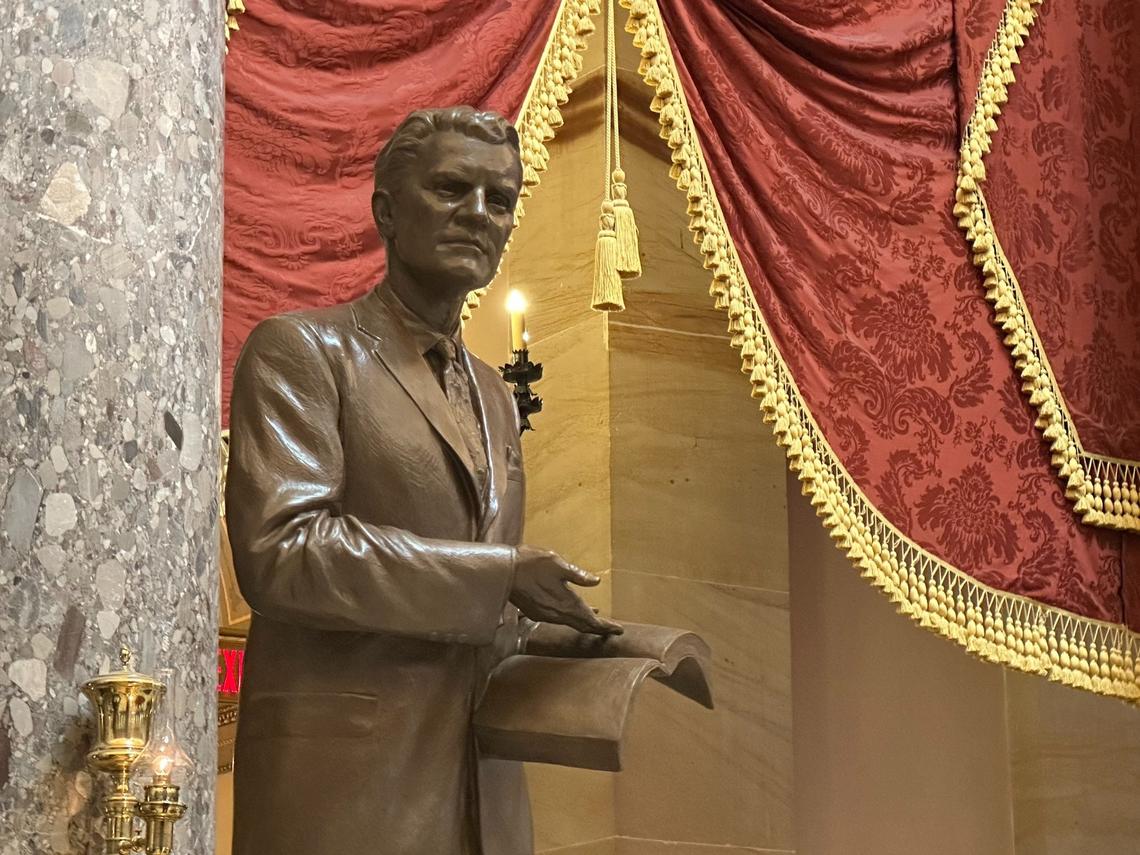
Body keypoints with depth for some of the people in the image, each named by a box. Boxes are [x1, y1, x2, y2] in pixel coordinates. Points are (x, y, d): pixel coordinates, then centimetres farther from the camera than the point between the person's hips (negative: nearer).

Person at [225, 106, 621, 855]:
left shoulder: (496, 398, 19)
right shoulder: (302, 350, -3)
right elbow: (278, 549, -17)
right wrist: (501, 576, -17)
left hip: (482, 788, 7)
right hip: (343, 780, -7)